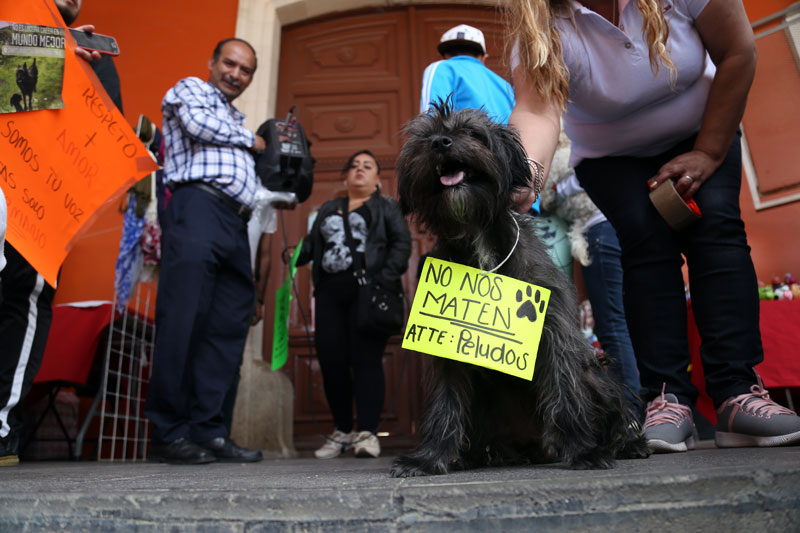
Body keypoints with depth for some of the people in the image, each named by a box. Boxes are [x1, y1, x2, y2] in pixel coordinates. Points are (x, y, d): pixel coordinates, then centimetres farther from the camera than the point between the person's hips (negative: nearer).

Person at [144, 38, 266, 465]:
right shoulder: (189, 88, 16)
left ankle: (207, 431, 0)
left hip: (235, 225, 7)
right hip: (198, 207, -7)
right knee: (182, 321, -12)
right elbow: (198, 123, -7)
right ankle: (169, 434, -8)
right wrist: (250, 140, 7)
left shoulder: (236, 120, 35)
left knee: (228, 329, -2)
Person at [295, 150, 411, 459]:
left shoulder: (387, 207, 13)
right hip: (329, 293, 4)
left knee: (366, 360, -9)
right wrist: (293, 255, -2)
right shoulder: (328, 209, 26)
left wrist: (386, 278, -15)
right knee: (331, 361, 1)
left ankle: (367, 432, -3)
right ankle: (342, 430, 15)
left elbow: (402, 243, 0)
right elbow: (311, 244, 20)